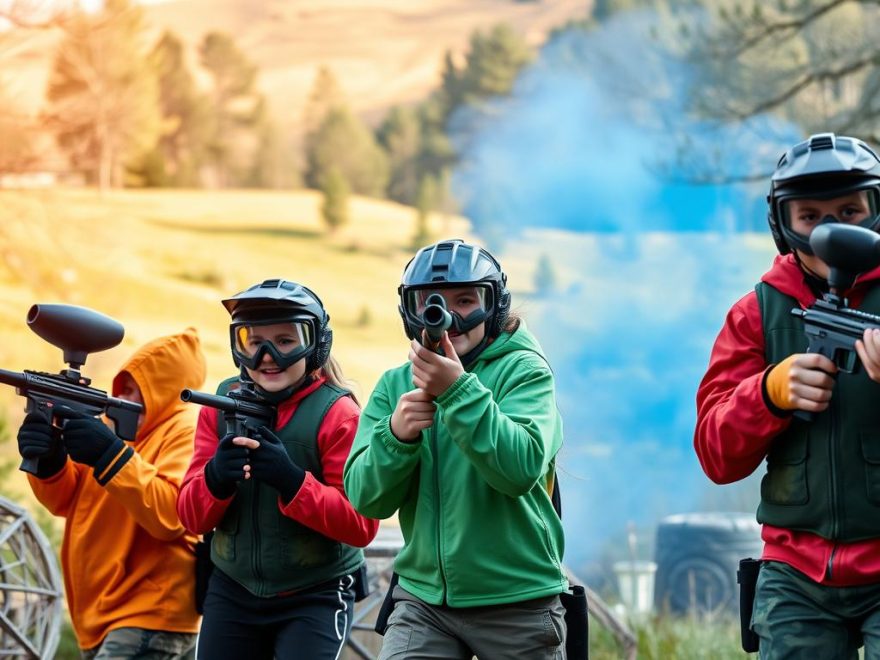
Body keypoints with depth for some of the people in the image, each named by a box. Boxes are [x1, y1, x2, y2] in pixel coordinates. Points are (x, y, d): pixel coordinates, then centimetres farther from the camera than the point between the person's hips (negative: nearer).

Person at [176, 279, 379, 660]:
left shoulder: (337, 414, -10)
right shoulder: (221, 407, 3)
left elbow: (362, 524, -15)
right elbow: (191, 517, 0)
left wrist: (292, 480, -28)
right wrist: (215, 478, -22)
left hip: (314, 599, -4)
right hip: (232, 595, 4)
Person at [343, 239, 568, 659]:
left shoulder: (524, 370, -5)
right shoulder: (394, 385, 6)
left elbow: (522, 469, -21)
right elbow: (365, 498, -3)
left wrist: (458, 391, -30)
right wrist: (396, 434, -21)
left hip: (518, 604, -2)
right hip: (424, 598, 3)